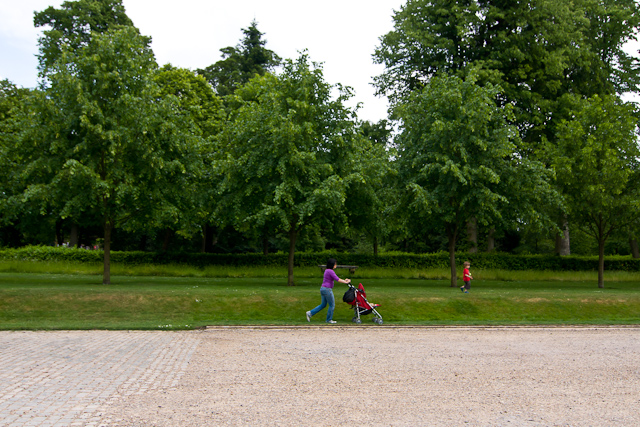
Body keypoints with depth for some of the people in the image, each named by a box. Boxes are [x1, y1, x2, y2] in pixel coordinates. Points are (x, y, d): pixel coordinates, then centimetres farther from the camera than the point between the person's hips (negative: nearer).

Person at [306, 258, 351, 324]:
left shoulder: (326, 271, 16)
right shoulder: (330, 271, -15)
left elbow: (336, 279, 20)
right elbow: (337, 279, -18)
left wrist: (344, 280, 17)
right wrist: (346, 282, -11)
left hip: (322, 288, 10)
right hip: (327, 289, -10)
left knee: (323, 305, 17)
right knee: (332, 305, 4)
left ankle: (310, 313, 12)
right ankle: (329, 319, 12)